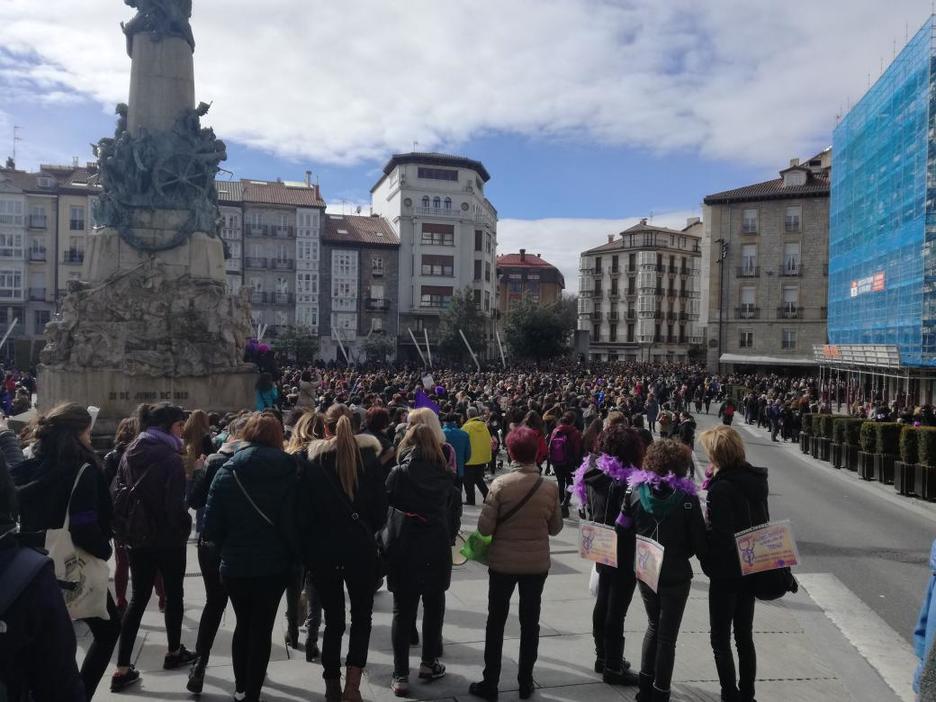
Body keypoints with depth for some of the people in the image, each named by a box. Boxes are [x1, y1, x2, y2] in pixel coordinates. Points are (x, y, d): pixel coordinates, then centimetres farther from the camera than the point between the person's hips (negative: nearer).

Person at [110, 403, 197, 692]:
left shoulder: (130, 454, 3)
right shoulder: (170, 458, -19)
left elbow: (116, 492, 5)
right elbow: (176, 505, -21)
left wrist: (128, 528, 12)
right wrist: (184, 529, -4)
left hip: (137, 538, 6)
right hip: (167, 539, -6)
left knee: (138, 599, 11)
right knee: (173, 594, 14)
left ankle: (122, 670, 9)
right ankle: (174, 652, 29)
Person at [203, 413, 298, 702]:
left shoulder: (227, 471, -7)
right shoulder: (290, 470, -9)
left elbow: (212, 525, -7)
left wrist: (226, 548, 10)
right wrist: (292, 553, 4)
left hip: (235, 564, 2)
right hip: (274, 564, -1)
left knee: (243, 624, 21)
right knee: (262, 628, 10)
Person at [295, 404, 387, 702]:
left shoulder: (311, 458, -3)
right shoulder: (368, 454, -4)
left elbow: (302, 508, -4)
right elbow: (381, 503, -3)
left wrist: (306, 545, 7)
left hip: (323, 548, 1)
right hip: (360, 545, -1)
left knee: (333, 618, 15)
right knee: (362, 615, 13)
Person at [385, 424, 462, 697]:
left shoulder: (399, 473, -7)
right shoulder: (446, 475, -1)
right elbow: (455, 513, 4)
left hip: (405, 550, -2)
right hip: (437, 549, 2)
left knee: (403, 611, 7)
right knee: (434, 606, 19)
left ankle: (400, 676, 7)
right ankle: (429, 663, 29)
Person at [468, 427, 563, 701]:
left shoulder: (500, 484, -17)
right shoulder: (550, 487, -10)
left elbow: (485, 528, -15)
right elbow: (555, 528, 0)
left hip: (503, 562, -2)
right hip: (537, 563, 2)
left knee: (496, 622, 12)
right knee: (530, 622, 16)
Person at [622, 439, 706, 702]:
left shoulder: (635, 491, -10)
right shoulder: (687, 499, -17)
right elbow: (699, 544, -12)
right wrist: (680, 551, 7)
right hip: (676, 576, -3)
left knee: (653, 626, 24)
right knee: (667, 636, 11)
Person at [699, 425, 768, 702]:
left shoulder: (721, 488, -23)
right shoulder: (756, 480, 2)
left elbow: (719, 536, -24)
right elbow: (763, 523, 12)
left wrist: (709, 563, -8)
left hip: (726, 573, -8)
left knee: (720, 639, 6)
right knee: (745, 636, 19)